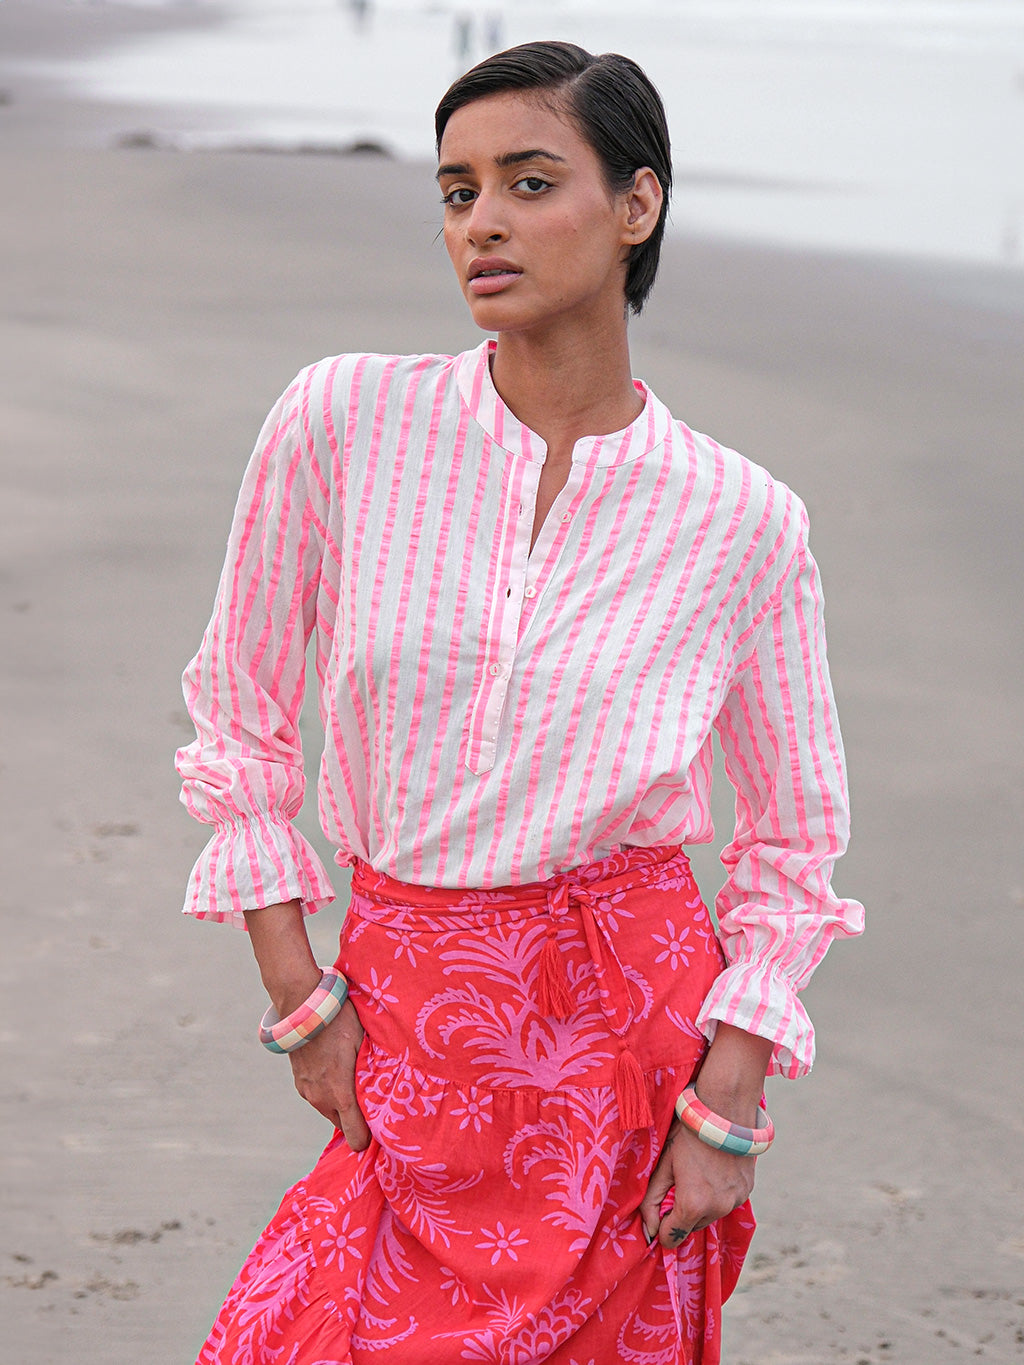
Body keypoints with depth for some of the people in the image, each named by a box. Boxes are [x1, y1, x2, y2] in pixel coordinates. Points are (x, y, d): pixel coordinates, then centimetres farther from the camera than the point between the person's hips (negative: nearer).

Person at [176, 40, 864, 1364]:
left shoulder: (742, 520, -6)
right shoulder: (341, 420, -6)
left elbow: (793, 836, 5)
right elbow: (239, 710, 4)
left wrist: (730, 1102, -4)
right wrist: (300, 996, -1)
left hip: (626, 1009, -1)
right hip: (404, 1006, 1)